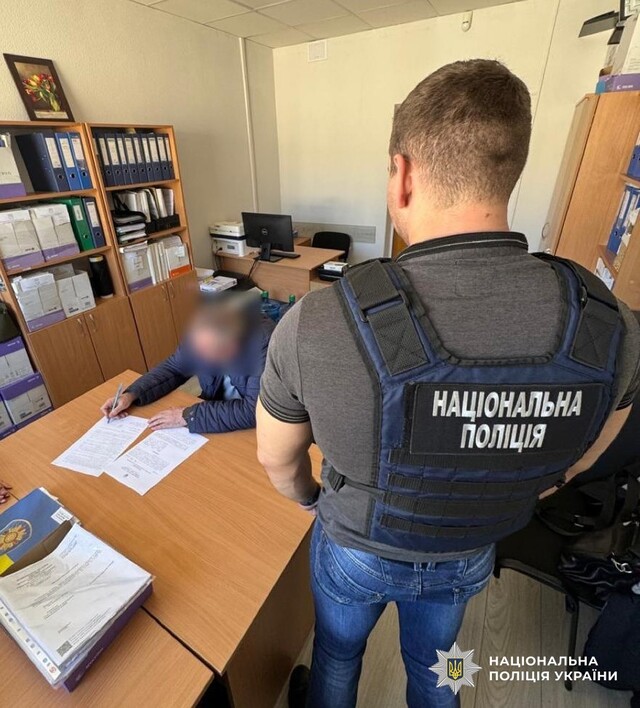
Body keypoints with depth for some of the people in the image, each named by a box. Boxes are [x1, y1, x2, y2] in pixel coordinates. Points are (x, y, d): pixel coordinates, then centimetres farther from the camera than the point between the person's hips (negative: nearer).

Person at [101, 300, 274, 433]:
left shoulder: (264, 341, -32)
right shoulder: (204, 332, -15)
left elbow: (254, 411, -35)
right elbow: (174, 367, 3)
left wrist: (188, 416, -28)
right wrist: (131, 394, -10)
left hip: (255, 428, -5)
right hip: (217, 408, 6)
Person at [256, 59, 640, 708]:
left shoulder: (314, 326, -37)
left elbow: (276, 459, -17)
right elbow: (571, 462, -6)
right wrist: (480, 510, 12)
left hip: (355, 551, -1)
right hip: (467, 557, 3)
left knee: (337, 654, 33)